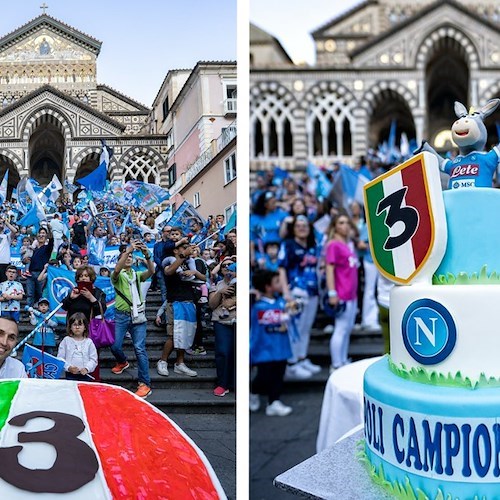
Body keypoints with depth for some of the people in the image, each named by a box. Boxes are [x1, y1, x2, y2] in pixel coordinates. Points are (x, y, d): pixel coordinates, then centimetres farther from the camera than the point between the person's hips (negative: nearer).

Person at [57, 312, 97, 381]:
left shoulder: (89, 342, 3)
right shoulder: (66, 341, 3)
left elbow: (93, 359, 1)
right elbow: (60, 358, 1)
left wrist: (87, 368, -14)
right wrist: (68, 367, -13)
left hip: (85, 375, 0)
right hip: (70, 375, 0)